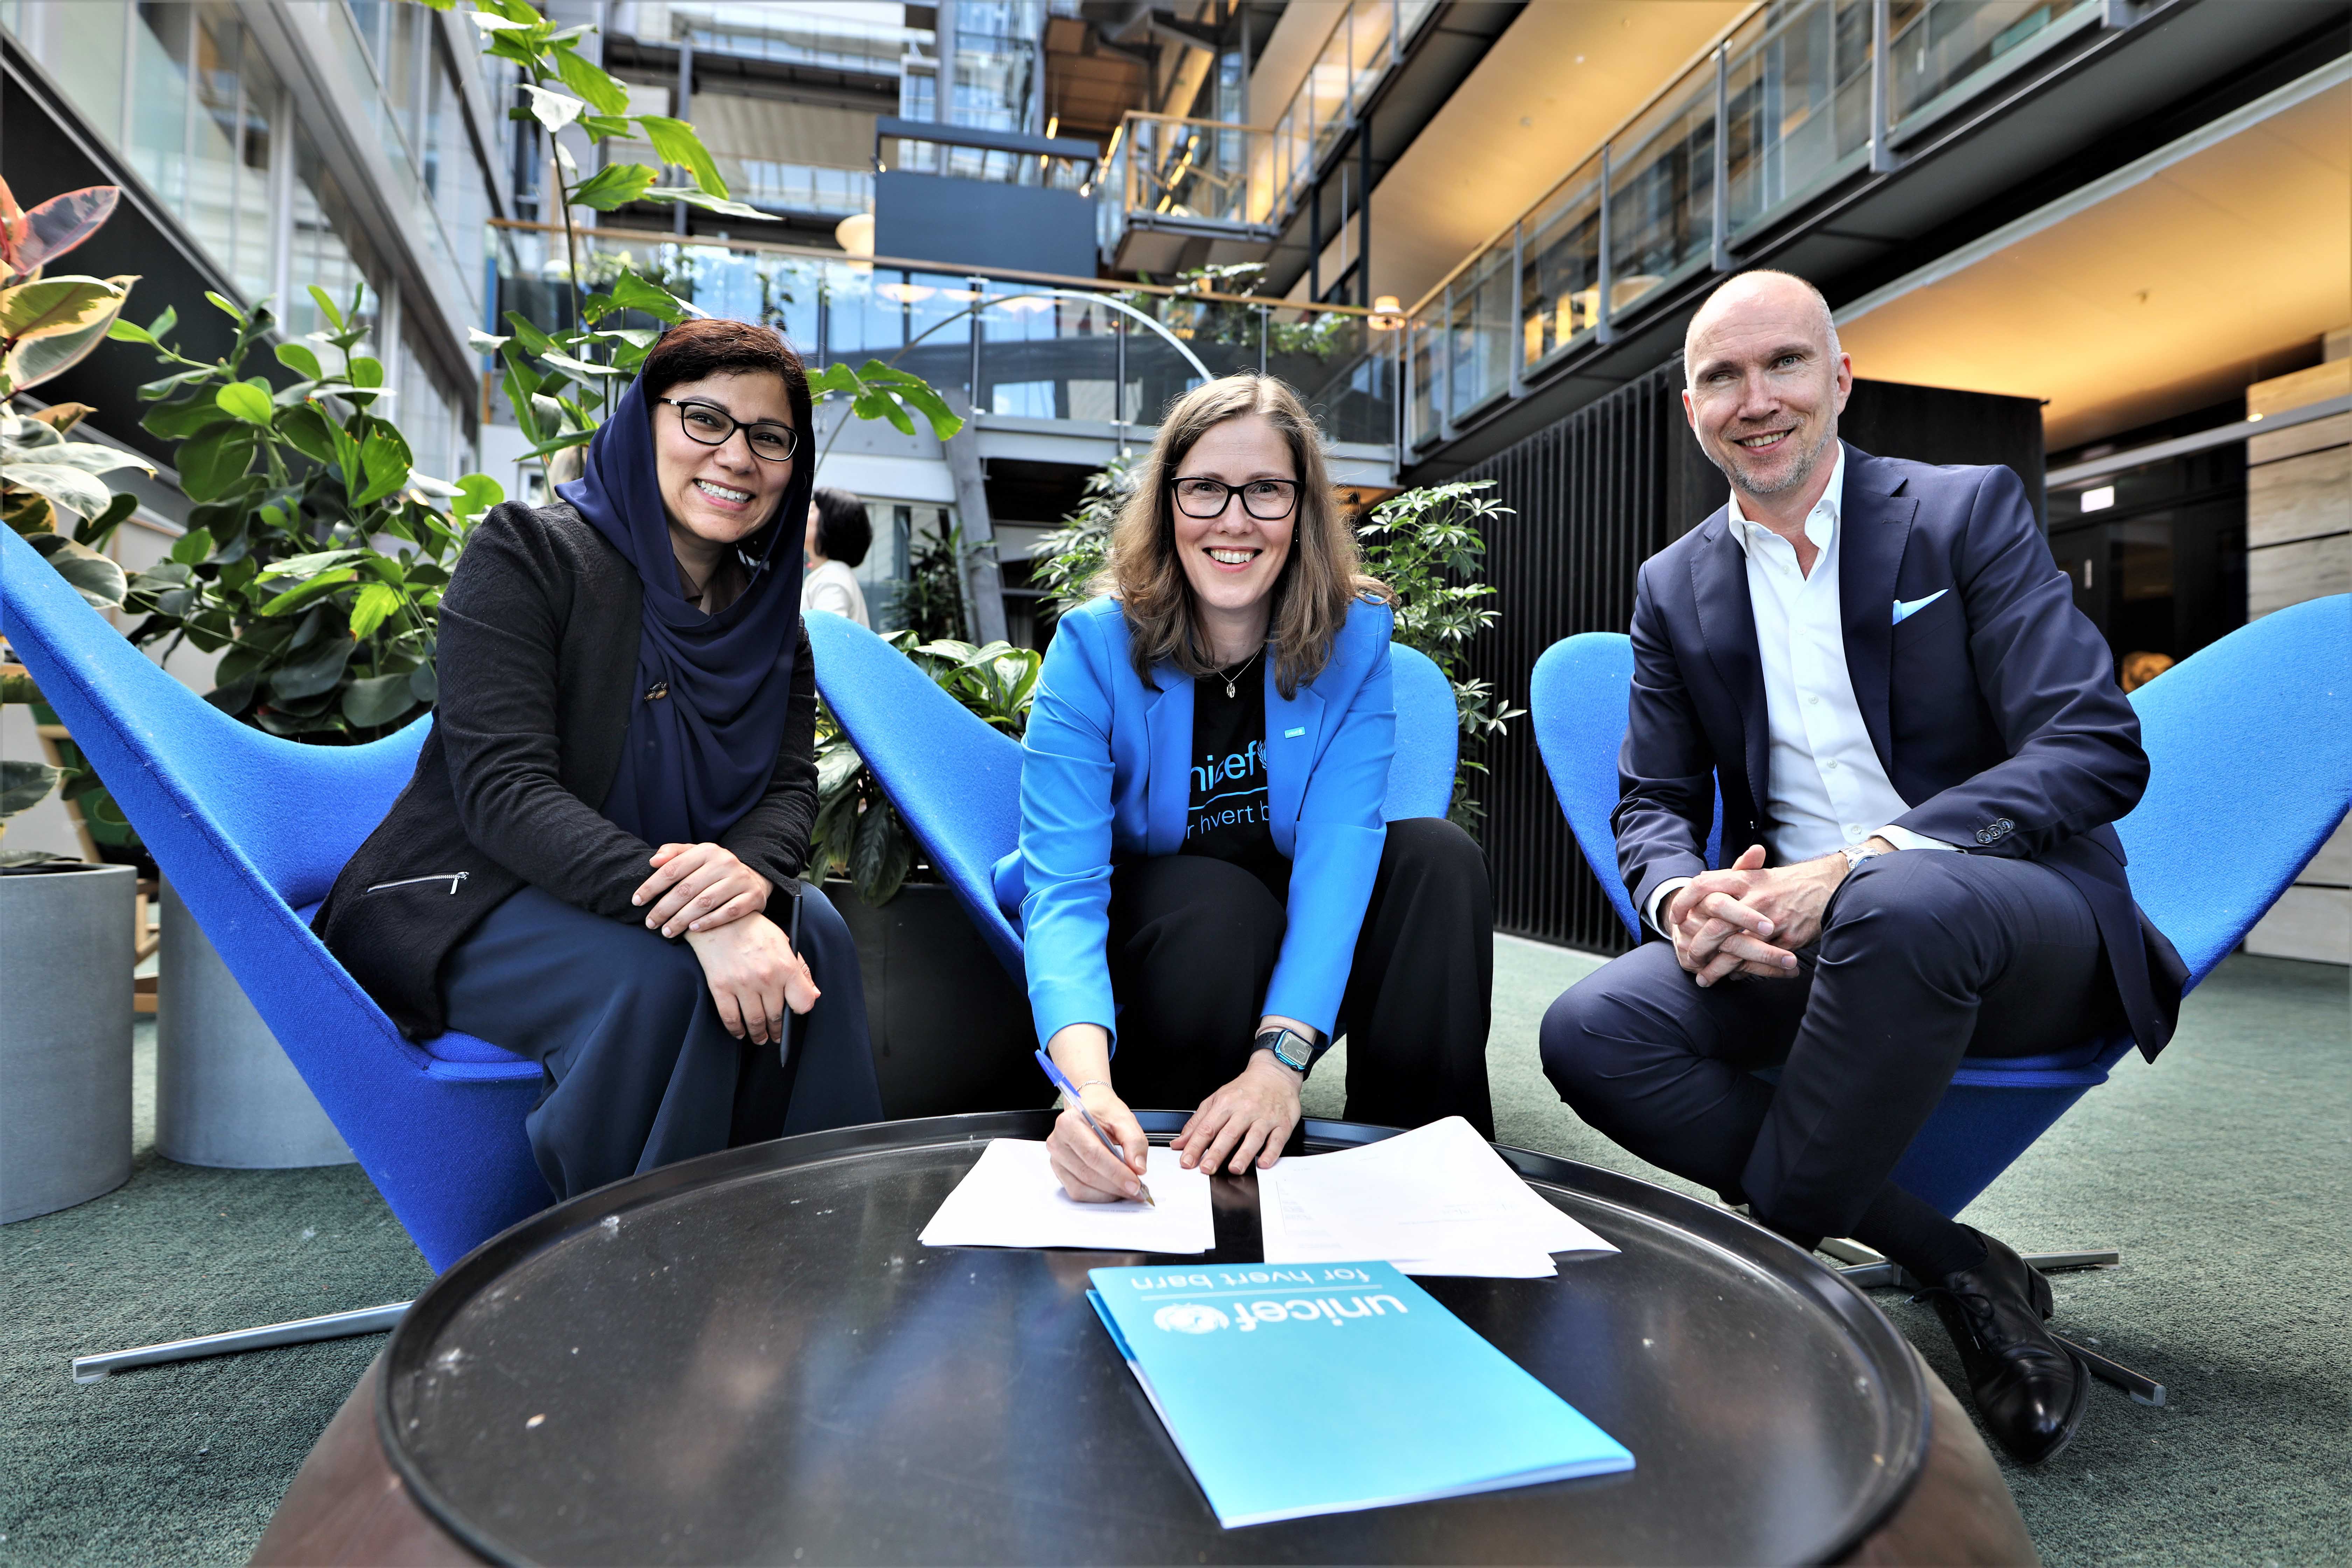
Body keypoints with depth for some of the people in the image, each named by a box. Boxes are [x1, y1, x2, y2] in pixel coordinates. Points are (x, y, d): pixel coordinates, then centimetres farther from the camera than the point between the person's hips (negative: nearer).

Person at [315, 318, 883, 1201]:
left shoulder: (770, 614, 4)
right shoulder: (527, 553, -14)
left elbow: (791, 787, -4)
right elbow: (503, 790, -24)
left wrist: (754, 877, -31)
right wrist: (698, 918, -38)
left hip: (661, 893, 5)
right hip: (461, 899, -5)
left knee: (814, 933, -21)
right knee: (656, 982, -32)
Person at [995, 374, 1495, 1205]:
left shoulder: (1355, 636, -12)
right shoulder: (1095, 646, -18)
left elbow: (1340, 846, -23)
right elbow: (1065, 885, -28)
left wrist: (1280, 1058, -38)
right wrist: (1090, 1087, -47)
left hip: (1298, 932, 3)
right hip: (1141, 930, -2)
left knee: (1438, 857, -24)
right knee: (1217, 904, -35)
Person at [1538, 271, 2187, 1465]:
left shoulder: (1969, 512, 0)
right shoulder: (1675, 587, 10)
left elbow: (2099, 752, -9)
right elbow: (1653, 807, 9)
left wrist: (1861, 863, -25)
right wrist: (1684, 898, -17)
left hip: (2022, 930, -3)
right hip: (1797, 943, 4)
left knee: (1899, 903, -38)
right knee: (1590, 1032, -22)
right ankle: (1958, 1274, -13)